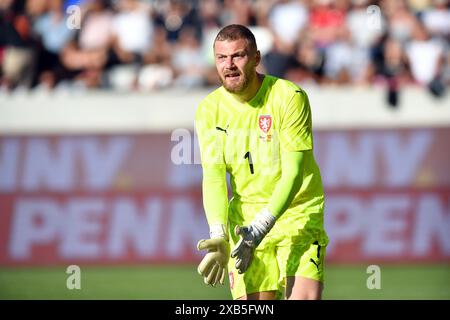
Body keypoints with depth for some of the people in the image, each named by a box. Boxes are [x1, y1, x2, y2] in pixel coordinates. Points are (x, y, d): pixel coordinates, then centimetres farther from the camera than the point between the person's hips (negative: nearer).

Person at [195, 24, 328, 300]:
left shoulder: (290, 97, -12)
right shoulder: (209, 109, -1)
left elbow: (294, 172, -18)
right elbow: (213, 176, -8)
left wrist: (261, 227, -30)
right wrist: (219, 234, -25)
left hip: (298, 212, -3)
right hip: (246, 220, 3)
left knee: (305, 297, -20)